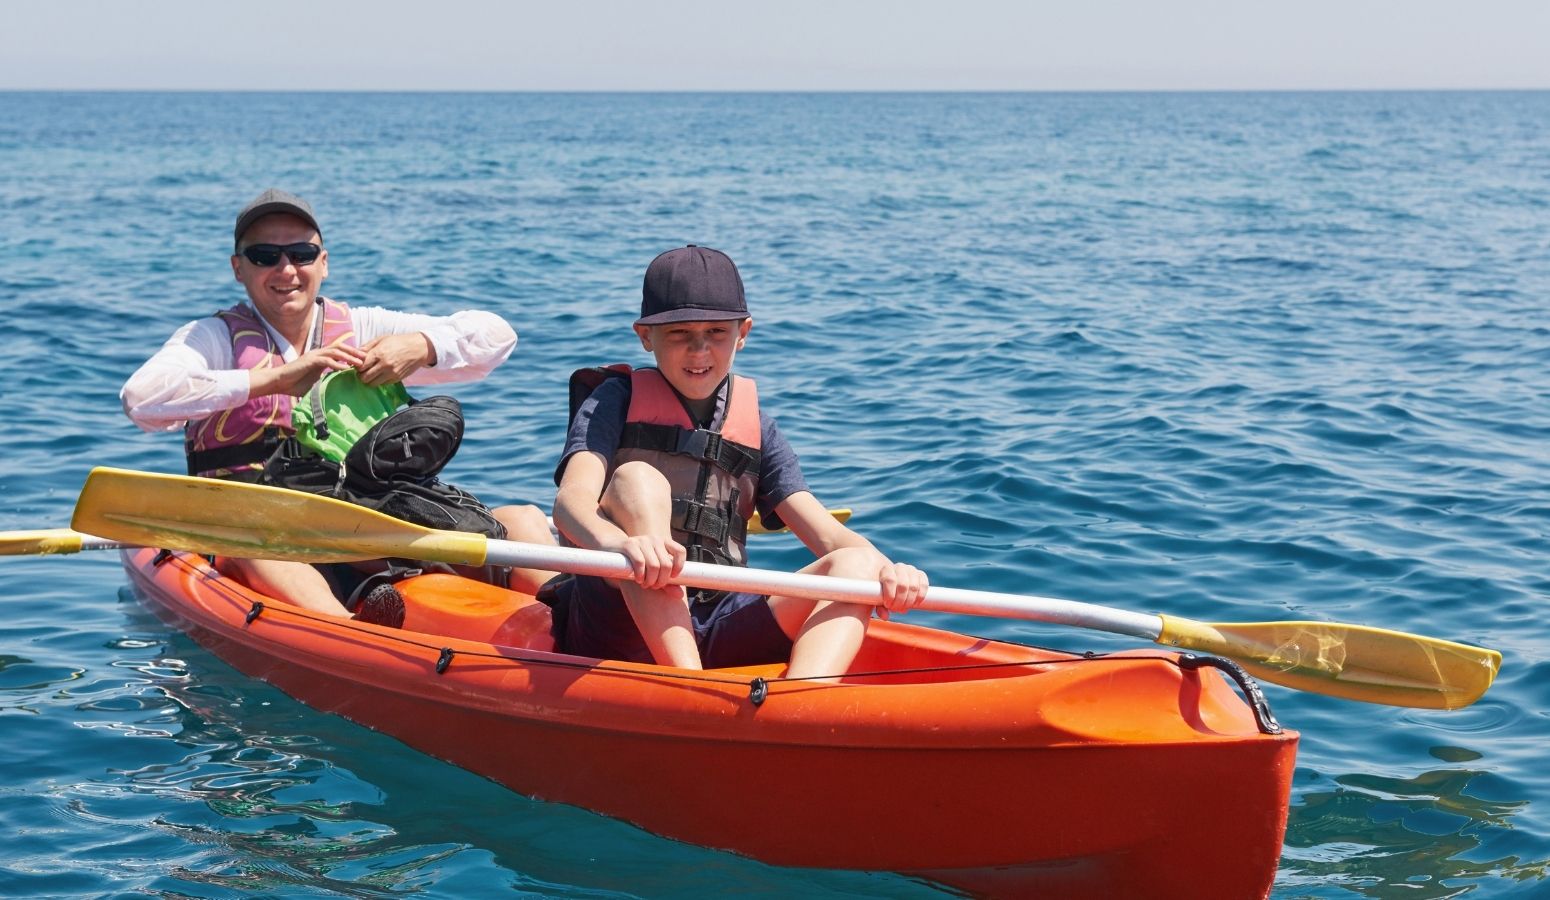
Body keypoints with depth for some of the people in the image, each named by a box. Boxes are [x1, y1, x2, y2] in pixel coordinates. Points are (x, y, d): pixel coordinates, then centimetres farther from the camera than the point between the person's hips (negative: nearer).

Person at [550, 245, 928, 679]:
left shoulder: (756, 428, 16)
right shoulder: (618, 401, 6)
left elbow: (828, 535, 5)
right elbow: (572, 500, -14)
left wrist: (885, 569, -19)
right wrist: (618, 544, -39)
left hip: (718, 635, 4)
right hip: (616, 625, -3)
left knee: (857, 566, -17)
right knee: (635, 480, -26)